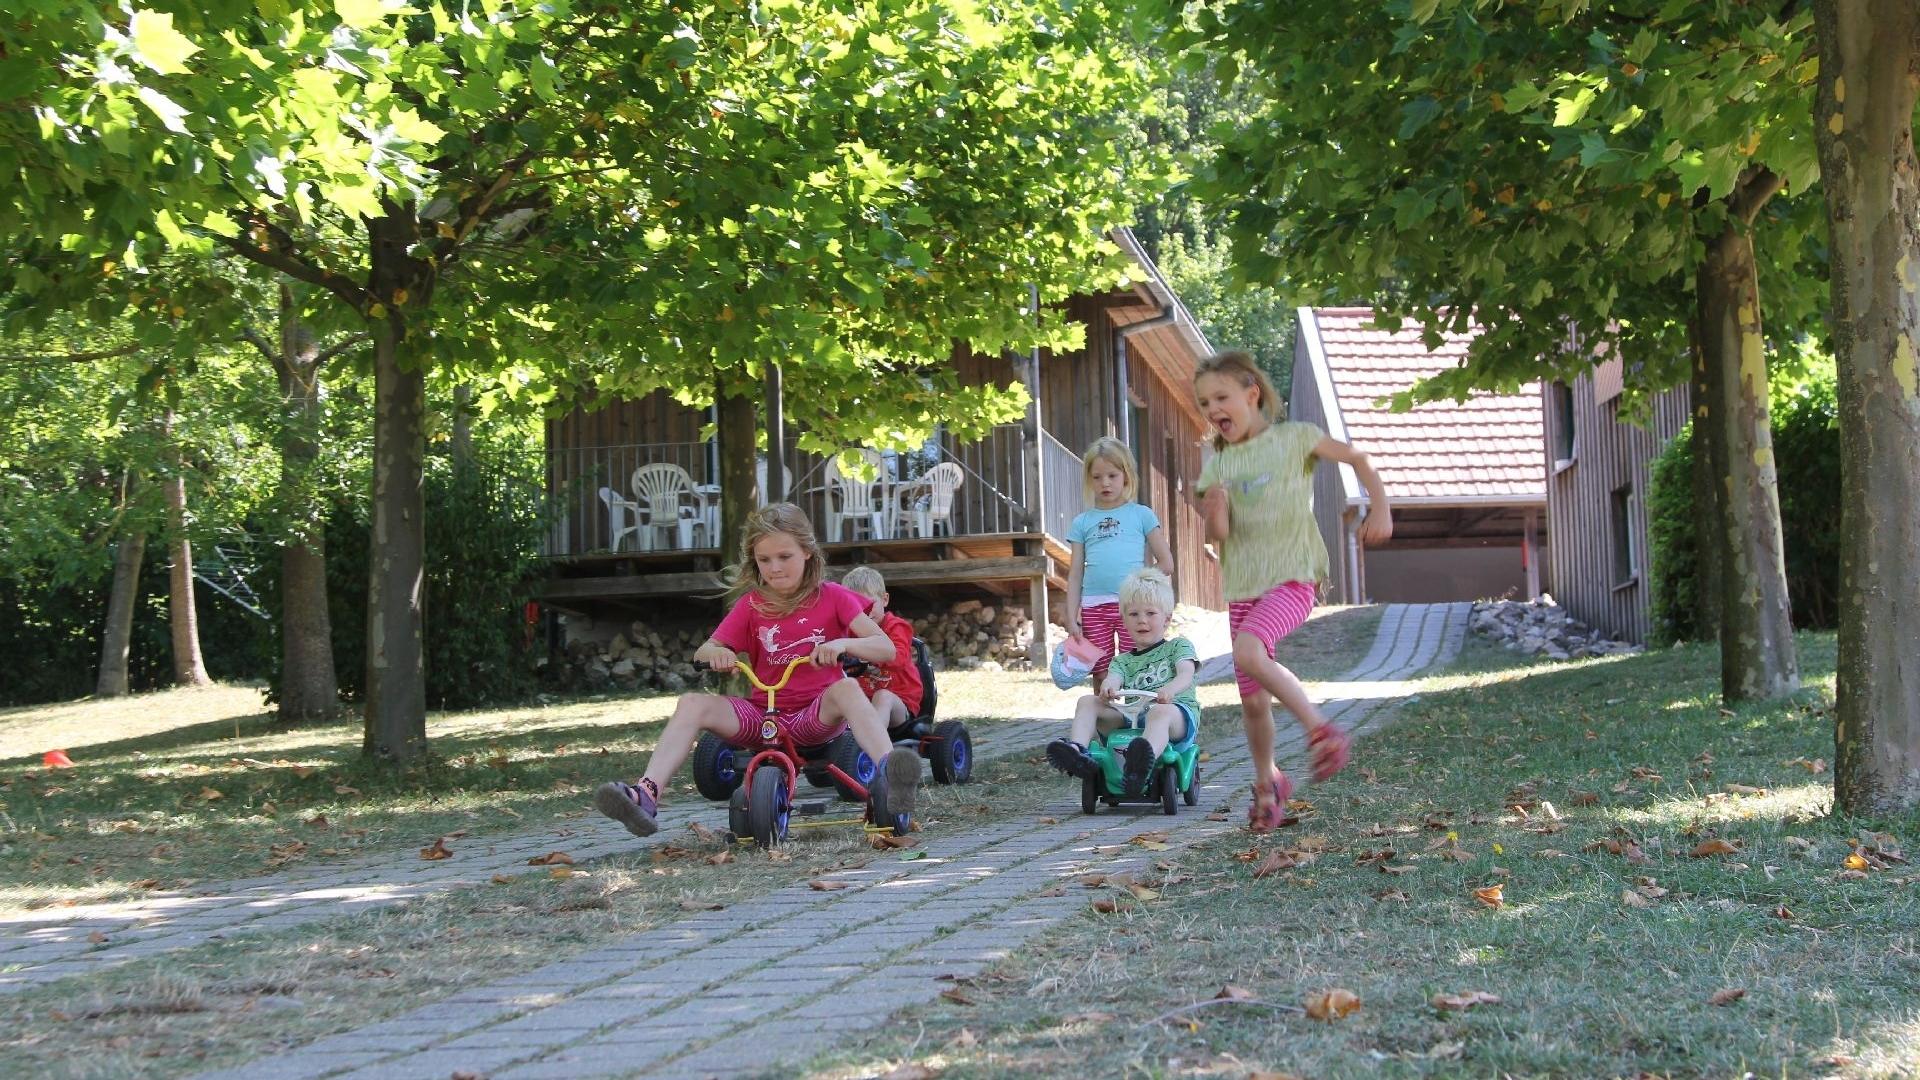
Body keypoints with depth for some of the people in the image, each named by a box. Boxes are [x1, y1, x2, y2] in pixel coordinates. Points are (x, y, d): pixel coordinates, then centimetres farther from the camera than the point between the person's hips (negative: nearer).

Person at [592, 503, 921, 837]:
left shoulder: (832, 597, 1)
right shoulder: (751, 605, 7)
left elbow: (886, 648, -7)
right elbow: (700, 654, 7)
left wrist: (844, 644, -27)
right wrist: (714, 653, -18)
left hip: (818, 715, -3)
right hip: (761, 715, 3)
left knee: (846, 688, -36)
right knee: (693, 703, -22)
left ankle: (887, 779, -56)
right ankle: (646, 795, -36)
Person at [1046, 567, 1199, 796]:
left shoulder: (1178, 646, 18)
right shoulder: (1123, 660, 27)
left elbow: (1186, 675, -4)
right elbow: (1115, 677, 3)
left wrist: (1169, 690, -30)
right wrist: (1107, 687, -26)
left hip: (1177, 714, -5)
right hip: (1130, 719, 5)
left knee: (1160, 712, -42)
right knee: (1087, 702, -10)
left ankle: (1144, 764, -74)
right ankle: (1078, 753, -35)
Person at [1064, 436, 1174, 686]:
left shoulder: (1142, 515, 6)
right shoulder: (1083, 522, 11)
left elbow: (1166, 563, 4)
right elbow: (1075, 574, 10)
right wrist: (1071, 618, 4)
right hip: (1093, 607, 2)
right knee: (1101, 679, 6)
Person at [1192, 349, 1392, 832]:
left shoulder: (1293, 437, -1)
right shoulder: (1216, 462, 8)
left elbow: (1356, 458, 7)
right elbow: (1216, 536, 2)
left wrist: (1380, 508, -5)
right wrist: (1214, 507, -18)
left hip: (1291, 578, -5)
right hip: (1240, 587, 5)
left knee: (1247, 652, -32)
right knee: (1252, 700, 5)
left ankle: (1320, 729, -18)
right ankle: (1267, 781, 28)